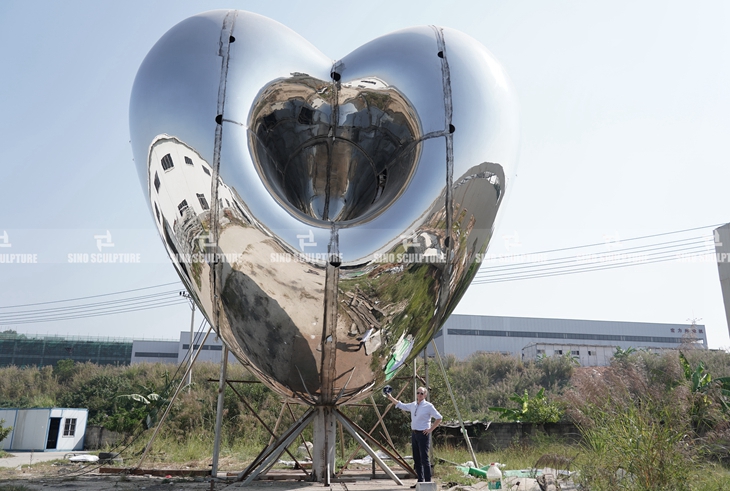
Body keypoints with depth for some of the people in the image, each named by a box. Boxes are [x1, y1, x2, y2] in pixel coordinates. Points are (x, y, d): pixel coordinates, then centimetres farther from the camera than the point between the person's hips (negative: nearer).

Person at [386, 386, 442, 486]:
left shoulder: (428, 406, -8)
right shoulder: (413, 405, 11)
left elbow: (439, 418, -7)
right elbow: (400, 405, 24)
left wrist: (430, 429, -10)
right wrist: (390, 398, 19)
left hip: (423, 434, -7)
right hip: (414, 433, 7)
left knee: (424, 458, -9)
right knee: (416, 459, 11)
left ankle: (428, 481, -3)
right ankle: (420, 481, 19)